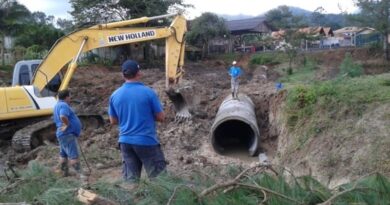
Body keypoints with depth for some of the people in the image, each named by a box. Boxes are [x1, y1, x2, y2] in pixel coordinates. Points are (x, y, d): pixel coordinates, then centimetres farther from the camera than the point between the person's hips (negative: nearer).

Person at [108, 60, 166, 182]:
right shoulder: (148, 92, -11)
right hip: (146, 141, -4)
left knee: (130, 179, 11)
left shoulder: (115, 95, 1)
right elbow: (161, 117, -5)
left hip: (125, 141, 5)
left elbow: (113, 121, 11)